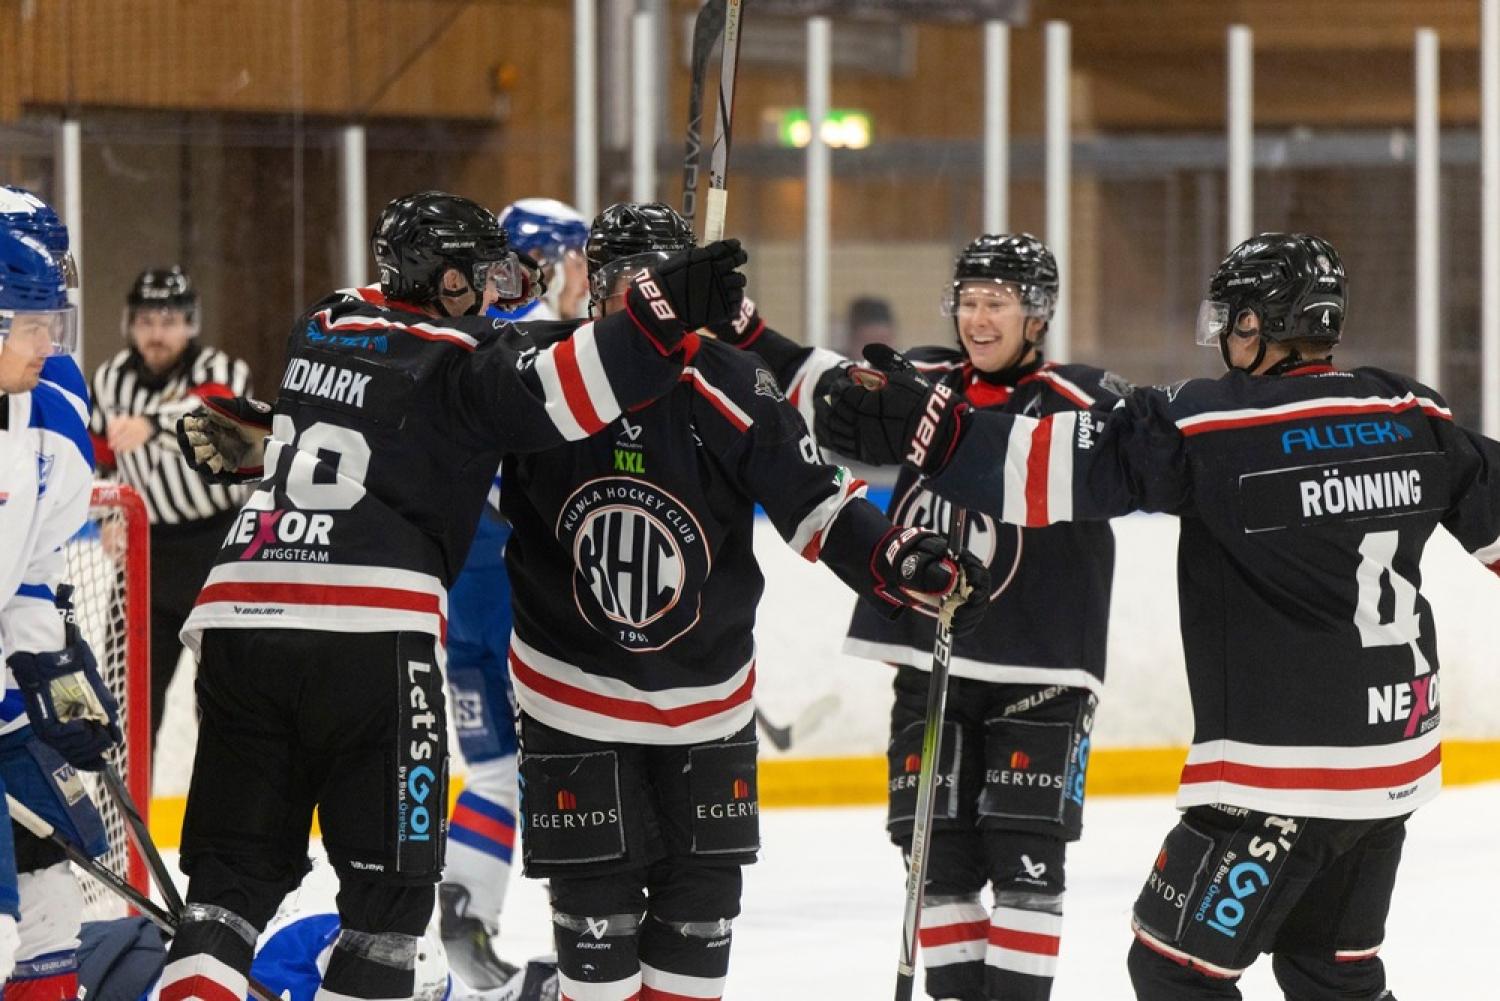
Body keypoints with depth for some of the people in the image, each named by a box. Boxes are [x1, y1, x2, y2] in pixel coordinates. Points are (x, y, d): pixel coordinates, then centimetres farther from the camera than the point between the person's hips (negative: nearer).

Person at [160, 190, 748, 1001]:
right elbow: (554, 393, -19)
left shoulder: (321, 329, 21)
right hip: (368, 636, -6)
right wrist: (665, 312, -24)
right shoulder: (464, 362, 1)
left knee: (236, 870, 10)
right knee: (391, 873, 6)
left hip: (239, 612, 6)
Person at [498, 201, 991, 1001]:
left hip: (706, 694, 2)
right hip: (572, 688, -2)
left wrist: (902, 561, -28)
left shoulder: (730, 391, -13)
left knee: (702, 903, 10)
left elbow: (815, 501, -15)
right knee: (598, 905, -2)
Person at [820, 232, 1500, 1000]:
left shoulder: (1211, 425, -13)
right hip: (1396, 764, 7)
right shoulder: (1415, 419, 3)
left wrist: (929, 433, -18)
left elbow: (1068, 466, -20)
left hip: (1278, 773, -7)